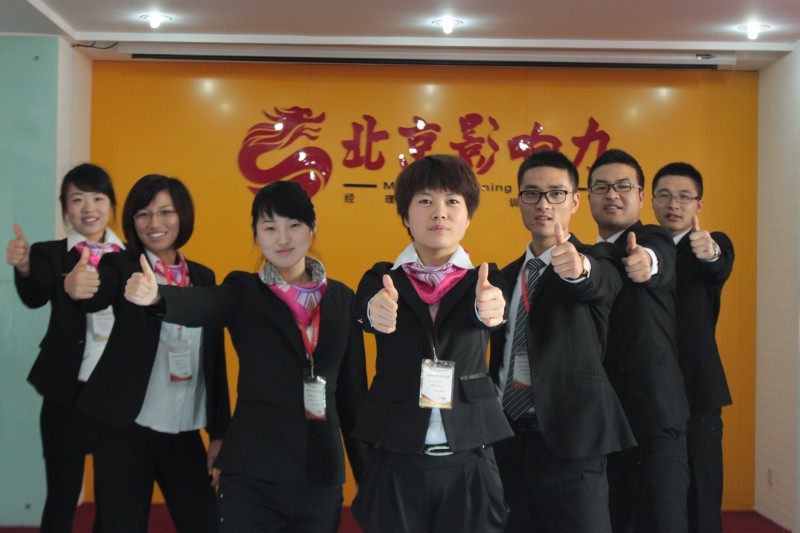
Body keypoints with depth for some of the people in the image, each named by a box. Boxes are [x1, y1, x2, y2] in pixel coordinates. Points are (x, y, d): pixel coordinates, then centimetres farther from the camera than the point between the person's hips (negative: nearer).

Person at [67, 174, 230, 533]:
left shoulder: (204, 277, 7)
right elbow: (97, 295, -28)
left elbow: (214, 360, 9)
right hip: (127, 433, -3)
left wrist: (219, 432, 8)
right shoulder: (122, 266, -4)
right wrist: (76, 288, -51)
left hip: (186, 436, 3)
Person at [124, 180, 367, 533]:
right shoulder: (244, 291, 0)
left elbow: (352, 391, 9)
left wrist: (366, 472, 10)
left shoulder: (342, 298, 7)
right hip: (250, 474, -2)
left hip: (322, 476, 3)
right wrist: (156, 296, -45)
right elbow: (202, 305, -23)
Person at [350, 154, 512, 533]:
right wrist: (376, 310, -43)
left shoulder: (483, 280, 4)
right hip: (395, 459, 0)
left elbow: (489, 307, -18)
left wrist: (490, 308, -43)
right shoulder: (382, 278, 3)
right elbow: (364, 306, -19)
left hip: (469, 461, 0)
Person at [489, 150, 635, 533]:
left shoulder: (596, 262, -2)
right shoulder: (507, 276, 14)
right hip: (508, 438, 5)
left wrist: (578, 267, -49)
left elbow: (600, 282, -27)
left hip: (569, 440, -5)